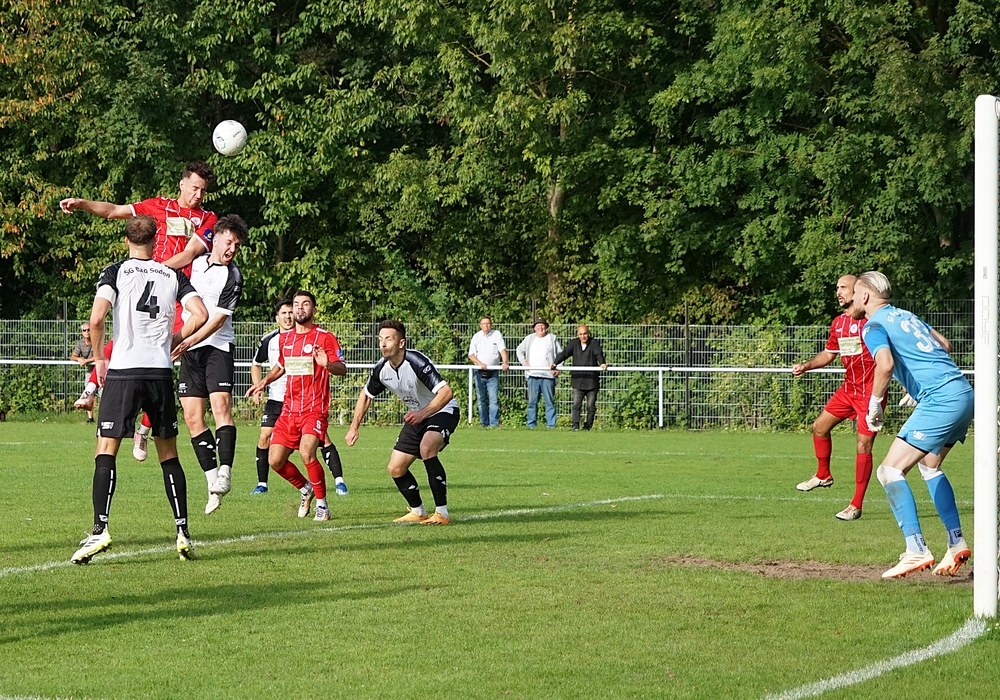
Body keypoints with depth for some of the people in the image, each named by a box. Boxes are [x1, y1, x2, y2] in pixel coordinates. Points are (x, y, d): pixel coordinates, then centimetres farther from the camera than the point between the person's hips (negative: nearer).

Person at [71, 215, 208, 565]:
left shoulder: (115, 271, 2)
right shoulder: (174, 276, 10)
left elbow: (96, 318, -11)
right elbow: (200, 315, -1)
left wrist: (99, 358, 3)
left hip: (123, 370, -3)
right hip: (161, 371, 3)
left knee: (106, 451, -2)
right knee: (168, 454, 12)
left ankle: (100, 529, -15)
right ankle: (183, 532, 7)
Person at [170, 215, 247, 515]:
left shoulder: (232, 277, -8)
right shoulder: (197, 262, 10)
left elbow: (218, 318, -14)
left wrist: (189, 340, -23)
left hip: (217, 347, -6)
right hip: (189, 349, 6)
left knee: (221, 404, -22)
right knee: (192, 415, 0)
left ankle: (224, 473, -28)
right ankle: (213, 479, 3)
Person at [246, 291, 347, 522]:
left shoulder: (325, 337, -4)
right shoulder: (284, 338, 14)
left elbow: (342, 369, -11)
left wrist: (327, 364, -32)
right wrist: (264, 382, 15)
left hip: (315, 409, -6)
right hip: (289, 409, 6)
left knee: (306, 453, -26)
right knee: (275, 461, -1)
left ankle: (322, 504, -8)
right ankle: (305, 489, 26)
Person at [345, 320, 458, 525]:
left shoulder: (416, 362, -30)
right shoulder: (381, 369, -8)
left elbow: (446, 392, -36)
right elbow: (366, 395, 12)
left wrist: (423, 413, -48)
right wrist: (354, 427, 6)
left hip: (442, 411, -8)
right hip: (417, 416, 8)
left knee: (426, 447, -36)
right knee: (395, 468, 4)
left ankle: (442, 513, -30)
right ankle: (418, 512, 27)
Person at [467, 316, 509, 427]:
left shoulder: (497, 334, 4)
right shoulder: (476, 337, 6)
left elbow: (503, 349, -5)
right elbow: (471, 355, 2)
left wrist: (505, 362, -24)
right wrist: (480, 364, -16)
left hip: (493, 373, -1)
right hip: (480, 373, 1)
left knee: (494, 399, -9)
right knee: (481, 400, 3)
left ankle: (494, 423, -10)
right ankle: (484, 424, 9)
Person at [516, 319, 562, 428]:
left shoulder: (553, 339, 9)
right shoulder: (529, 339, 14)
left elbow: (561, 354, 11)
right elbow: (519, 350, 22)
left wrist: (558, 368, -2)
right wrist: (524, 362, 7)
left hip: (548, 375, -2)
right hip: (532, 375, 2)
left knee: (550, 401, -3)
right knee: (532, 401, 1)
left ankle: (551, 424, -1)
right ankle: (531, 424, 6)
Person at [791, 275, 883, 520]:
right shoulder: (838, 323, 9)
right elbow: (828, 353, 22)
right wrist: (805, 366, 7)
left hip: (870, 391, -8)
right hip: (848, 388, 8)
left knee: (864, 445, -9)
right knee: (820, 427, 12)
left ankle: (856, 505, -4)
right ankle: (823, 475, 35)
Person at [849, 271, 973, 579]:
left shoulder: (875, 326, -4)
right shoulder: (906, 316, 22)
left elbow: (886, 363, -23)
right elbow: (945, 345, 32)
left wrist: (874, 403, -10)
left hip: (941, 400, -9)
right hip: (963, 392, 10)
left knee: (890, 470, -8)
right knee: (929, 465, 27)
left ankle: (916, 551, -17)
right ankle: (957, 544, 24)